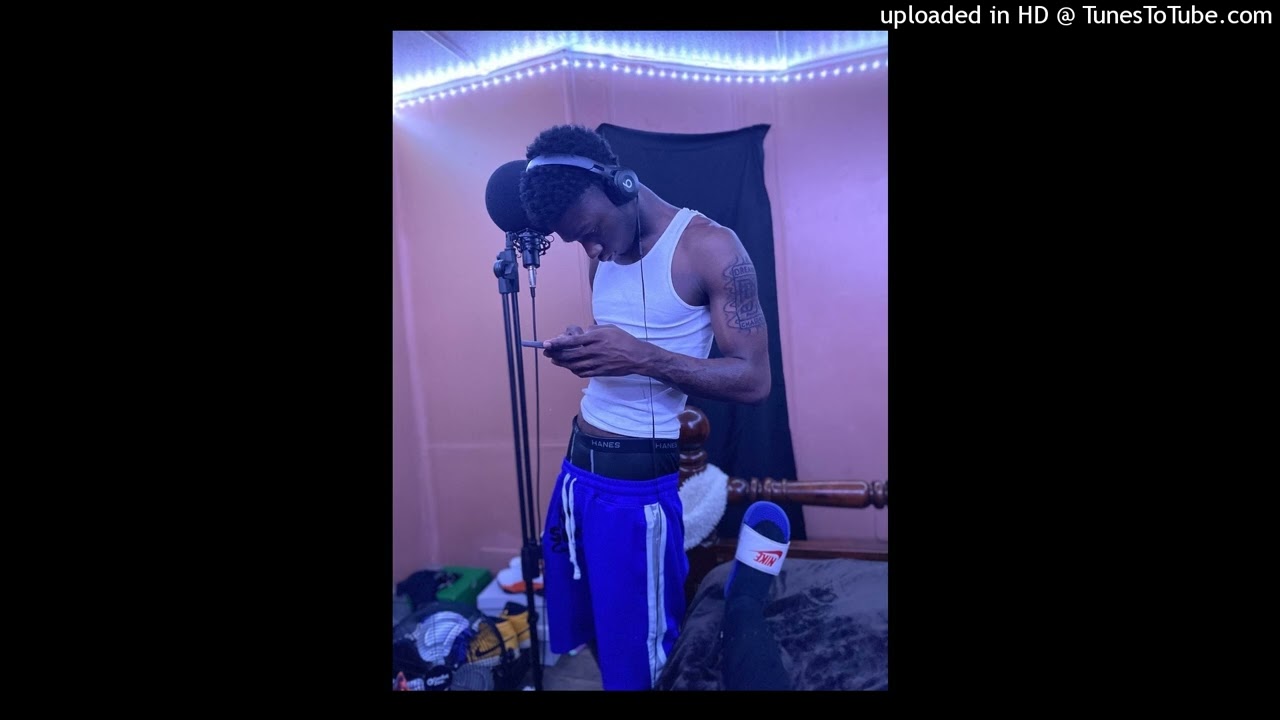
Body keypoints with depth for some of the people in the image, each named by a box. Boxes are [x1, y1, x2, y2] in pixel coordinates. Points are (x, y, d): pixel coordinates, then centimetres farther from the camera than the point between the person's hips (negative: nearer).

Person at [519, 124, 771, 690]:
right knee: (584, 632, 20)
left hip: (638, 482, -7)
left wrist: (643, 357, -26)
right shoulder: (603, 255, 10)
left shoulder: (709, 247, -12)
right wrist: (580, 350, -4)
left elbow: (754, 379, -14)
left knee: (638, 656, 9)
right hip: (575, 469, 7)